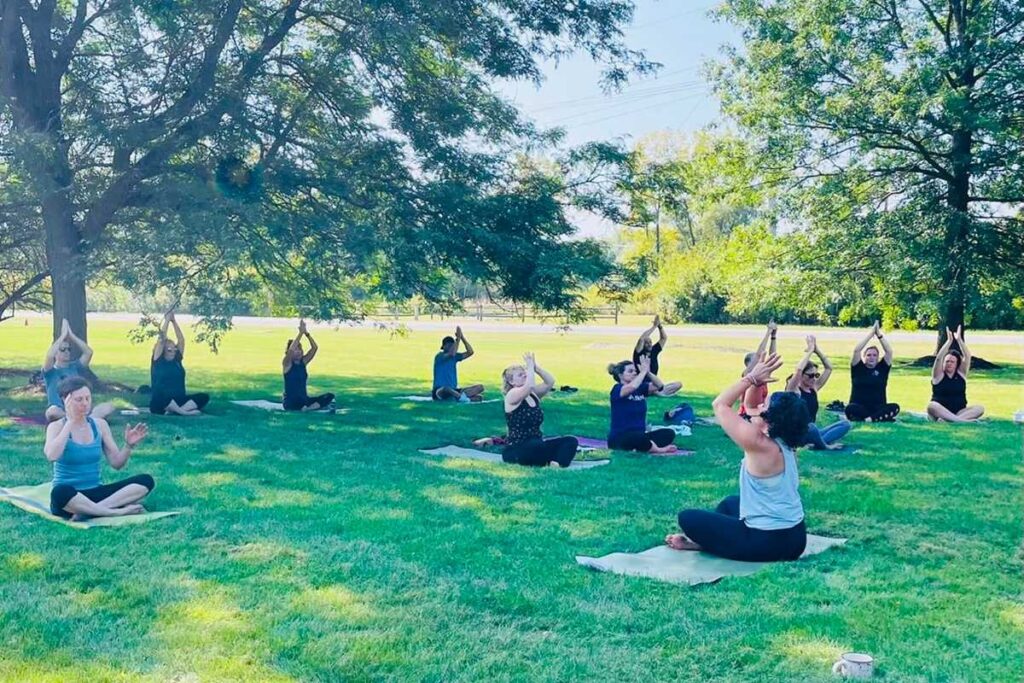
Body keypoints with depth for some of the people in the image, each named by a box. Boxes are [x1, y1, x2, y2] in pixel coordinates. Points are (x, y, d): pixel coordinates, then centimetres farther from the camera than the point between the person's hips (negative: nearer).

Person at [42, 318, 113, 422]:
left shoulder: (75, 367, 19)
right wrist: (63, 335, -9)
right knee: (52, 412, -42)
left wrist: (71, 335, 0)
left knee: (109, 407, -23)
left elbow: (88, 352, 3)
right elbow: (49, 356, -17)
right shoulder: (50, 372, 6)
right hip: (59, 413, -4)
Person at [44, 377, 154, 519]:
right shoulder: (56, 427, -4)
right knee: (60, 492, -41)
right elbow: (52, 456, -26)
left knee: (146, 480, -16)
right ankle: (116, 512, -29)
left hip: (94, 494, 5)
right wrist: (70, 422, -20)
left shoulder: (100, 424, 6)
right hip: (70, 498, -4)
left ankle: (89, 510, -26)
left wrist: (129, 445, -12)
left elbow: (116, 463, 8)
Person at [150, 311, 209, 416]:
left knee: (204, 397, -16)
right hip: (160, 404, -5)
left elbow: (181, 340, 9)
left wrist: (174, 321, 6)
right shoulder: (158, 361, 2)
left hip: (179, 401, 5)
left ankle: (175, 410, -31)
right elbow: (162, 339, -6)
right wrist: (167, 320, 0)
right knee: (160, 395, -40)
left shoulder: (177, 360, 13)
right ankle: (185, 412, -31)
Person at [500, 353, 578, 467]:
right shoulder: (512, 395, -10)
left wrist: (535, 367, -7)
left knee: (571, 441, -11)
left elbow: (550, 382, 1)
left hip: (536, 447, 8)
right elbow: (530, 385, -29)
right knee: (538, 445, -42)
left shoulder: (533, 394, 12)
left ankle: (557, 464, -36)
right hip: (515, 451, -8)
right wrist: (530, 366, -17)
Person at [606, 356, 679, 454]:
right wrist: (644, 371, -19)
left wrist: (648, 372, -16)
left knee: (669, 433, -11)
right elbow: (632, 386, -31)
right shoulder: (617, 389, -9)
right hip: (619, 439, -7)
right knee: (640, 437, -38)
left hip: (639, 436, 7)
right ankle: (659, 449, -13)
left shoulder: (640, 388, 10)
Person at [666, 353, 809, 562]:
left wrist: (752, 378, -9)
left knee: (688, 518, 0)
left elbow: (720, 405, -14)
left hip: (767, 543, -9)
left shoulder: (760, 446, -23)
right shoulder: (785, 443, 2)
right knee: (730, 504, 35)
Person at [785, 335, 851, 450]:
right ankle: (825, 446, -13)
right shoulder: (793, 390, -7)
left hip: (812, 432, 7)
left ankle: (814, 443, -27)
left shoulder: (814, 388, 11)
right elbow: (798, 370, -26)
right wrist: (810, 350, -17)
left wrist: (817, 350, 1)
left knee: (846, 424, -11)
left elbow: (829, 368, 11)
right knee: (810, 427, -42)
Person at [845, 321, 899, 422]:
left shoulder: (882, 368, 11)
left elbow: (889, 351, -1)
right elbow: (856, 350, -7)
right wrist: (871, 333, -4)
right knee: (850, 408, -36)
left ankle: (868, 419, -37)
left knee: (895, 407, -28)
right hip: (859, 408, -2)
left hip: (878, 408, 2)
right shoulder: (858, 368, 6)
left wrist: (879, 334, -3)